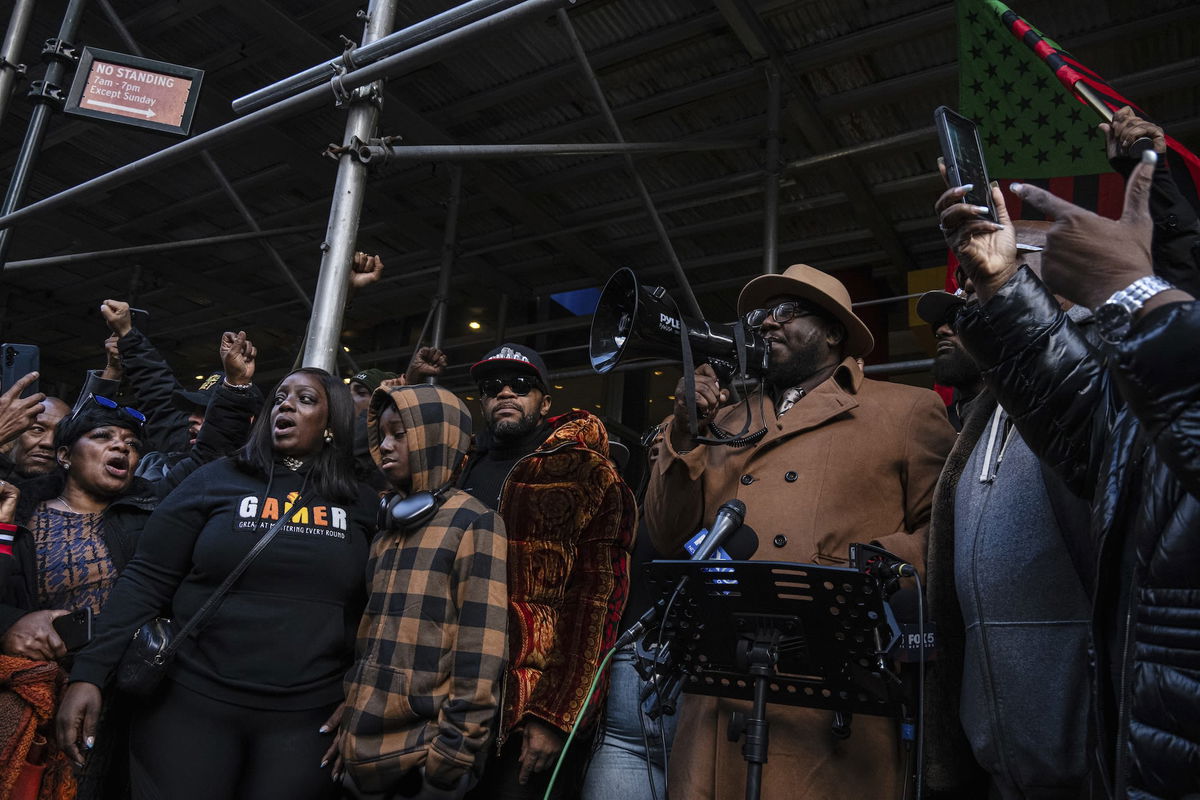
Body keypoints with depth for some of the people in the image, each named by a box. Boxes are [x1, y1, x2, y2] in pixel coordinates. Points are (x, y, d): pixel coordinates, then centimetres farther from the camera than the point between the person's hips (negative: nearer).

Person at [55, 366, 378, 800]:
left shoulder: (361, 505, 4)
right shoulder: (216, 480, 0)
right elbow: (145, 580, -1)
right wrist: (89, 673, -8)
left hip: (309, 717, 1)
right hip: (189, 703, 0)